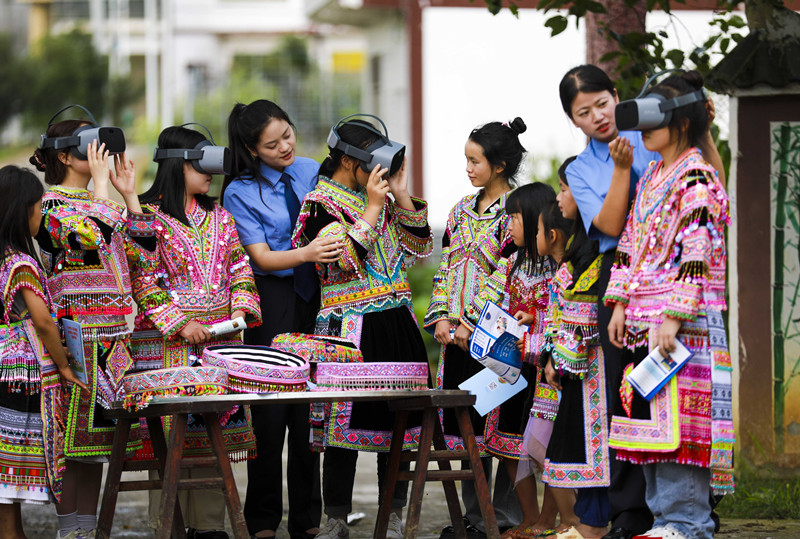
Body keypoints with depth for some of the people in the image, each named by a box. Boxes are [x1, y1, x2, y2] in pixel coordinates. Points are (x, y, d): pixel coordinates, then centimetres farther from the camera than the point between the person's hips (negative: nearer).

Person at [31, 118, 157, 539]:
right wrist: (101, 183, -13)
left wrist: (129, 194, 12)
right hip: (76, 338, -8)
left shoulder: (103, 204, 18)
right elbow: (93, 236, -25)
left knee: (96, 442, 9)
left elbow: (143, 251, 14)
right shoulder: (51, 204, -7)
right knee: (71, 441, -6)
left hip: (113, 339, 8)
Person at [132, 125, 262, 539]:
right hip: (168, 344, -6)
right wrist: (180, 324, -15)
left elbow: (240, 268, 17)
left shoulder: (219, 217, 15)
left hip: (221, 340, 6)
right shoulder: (148, 215, -5)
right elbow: (142, 280, -10)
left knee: (218, 429, 4)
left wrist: (240, 310, -1)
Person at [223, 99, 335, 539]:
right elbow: (262, 258, -10)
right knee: (270, 409, -4)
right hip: (271, 300, -3)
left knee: (311, 407, 4)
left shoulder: (312, 172, 7)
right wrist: (306, 254, -27)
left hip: (317, 298, 3)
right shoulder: (240, 193, -5)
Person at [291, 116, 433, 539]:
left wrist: (401, 197, 4)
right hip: (349, 329, -6)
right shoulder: (322, 203, -5)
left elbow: (419, 247, 13)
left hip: (396, 325, 6)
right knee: (345, 422, -6)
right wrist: (371, 208, -14)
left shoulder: (378, 196, 15)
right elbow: (344, 259, -18)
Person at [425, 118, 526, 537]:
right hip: (458, 334, 7)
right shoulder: (462, 210, 14)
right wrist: (441, 317, 2)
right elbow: (446, 267, 15)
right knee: (467, 423, 9)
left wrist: (474, 325, -17)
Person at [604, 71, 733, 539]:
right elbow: (630, 243, 18)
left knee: (677, 421, -9)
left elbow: (696, 254, -17)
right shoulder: (651, 179, 17)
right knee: (651, 421, 9)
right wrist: (620, 304, 10)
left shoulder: (696, 179, -10)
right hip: (643, 323, 9)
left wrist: (673, 317, -21)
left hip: (681, 323, -9)